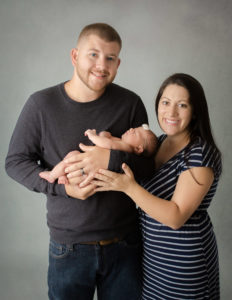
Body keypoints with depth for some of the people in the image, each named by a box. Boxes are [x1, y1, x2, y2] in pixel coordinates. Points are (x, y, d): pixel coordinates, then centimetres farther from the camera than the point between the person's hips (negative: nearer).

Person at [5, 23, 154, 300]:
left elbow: (150, 165, -3)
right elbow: (15, 162, -2)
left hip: (124, 245, 2)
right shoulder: (41, 104, -9)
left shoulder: (130, 103, -6)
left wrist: (113, 159, -23)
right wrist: (62, 186, -17)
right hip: (68, 246, -1)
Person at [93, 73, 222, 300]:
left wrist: (129, 187, -31)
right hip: (151, 250, 7)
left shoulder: (201, 154, -21)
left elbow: (176, 217, -25)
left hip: (183, 260, -7)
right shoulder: (159, 142, 2)